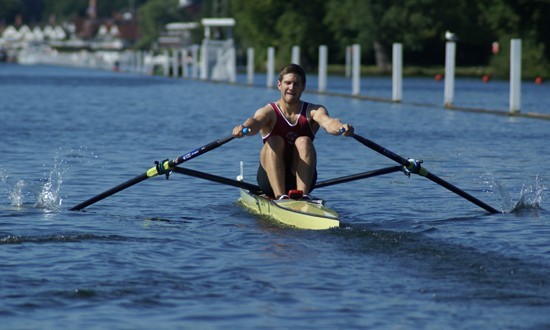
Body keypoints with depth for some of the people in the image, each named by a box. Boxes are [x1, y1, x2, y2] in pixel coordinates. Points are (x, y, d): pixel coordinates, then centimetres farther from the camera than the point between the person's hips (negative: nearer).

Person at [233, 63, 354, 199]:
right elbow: (255, 122, -27)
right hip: (271, 179, -1)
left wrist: (340, 127, -48)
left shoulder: (313, 111, 1)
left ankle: (303, 194, -38)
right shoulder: (269, 112, -3)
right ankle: (280, 196, -40)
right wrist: (243, 128, -52)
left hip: (301, 178, 1)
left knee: (304, 142, -23)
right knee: (275, 142, -25)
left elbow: (327, 121, -23)